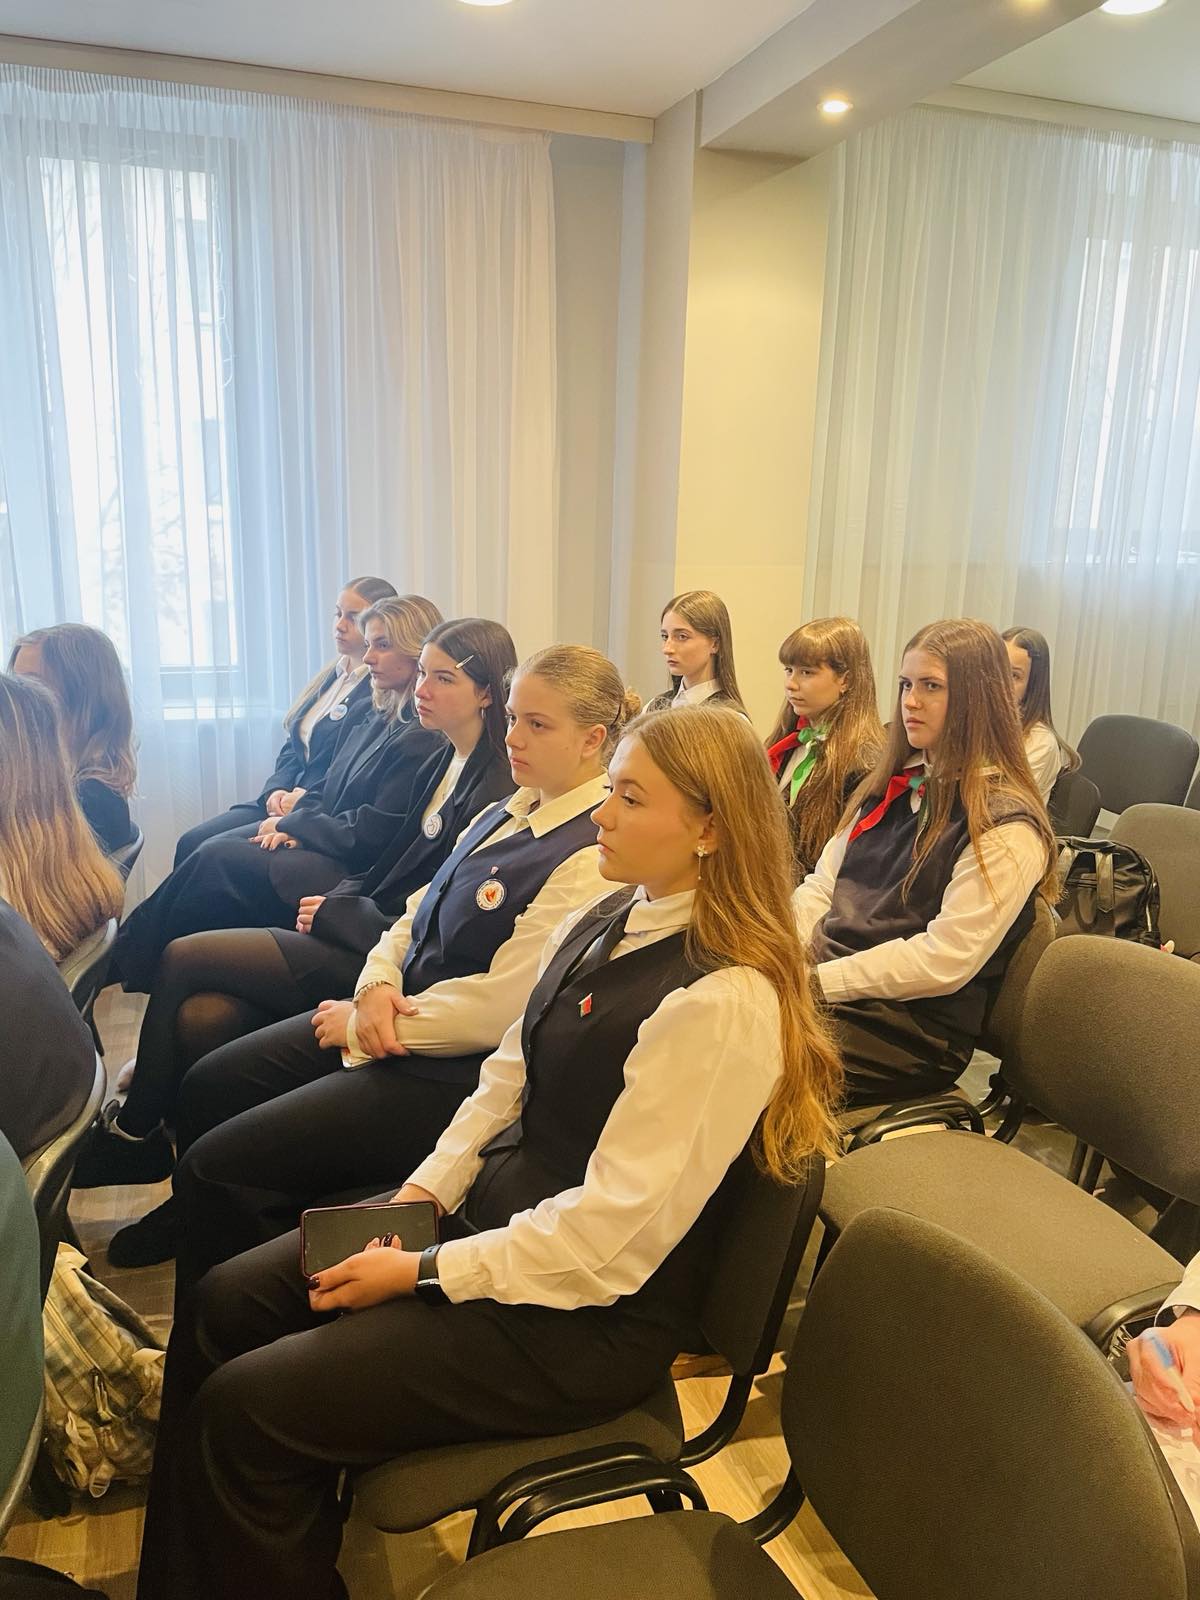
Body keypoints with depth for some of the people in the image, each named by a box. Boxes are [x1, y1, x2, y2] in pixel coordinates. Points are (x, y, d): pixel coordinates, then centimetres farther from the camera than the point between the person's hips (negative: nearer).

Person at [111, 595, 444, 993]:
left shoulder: (423, 739, -17)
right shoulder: (377, 718, 13)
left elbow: (374, 834, -20)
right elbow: (325, 789, 18)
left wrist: (290, 824, -8)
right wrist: (292, 823, -3)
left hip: (351, 870, -9)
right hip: (323, 845, 9)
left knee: (216, 859, -16)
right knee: (209, 848, -7)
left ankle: (129, 958, -1)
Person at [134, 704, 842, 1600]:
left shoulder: (722, 1003, -26)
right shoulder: (606, 923, 2)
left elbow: (615, 1235, -25)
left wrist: (422, 1270, -17)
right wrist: (425, 1190, -3)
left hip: (586, 1318, -8)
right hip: (491, 1208, 9)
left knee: (243, 1410, -11)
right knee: (223, 1305, 6)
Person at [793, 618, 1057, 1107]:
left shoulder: (1006, 825, -10)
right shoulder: (895, 787, 14)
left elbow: (944, 961, -17)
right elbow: (820, 886, 13)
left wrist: (815, 981, -18)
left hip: (912, 1026, -7)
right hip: (830, 984, 7)